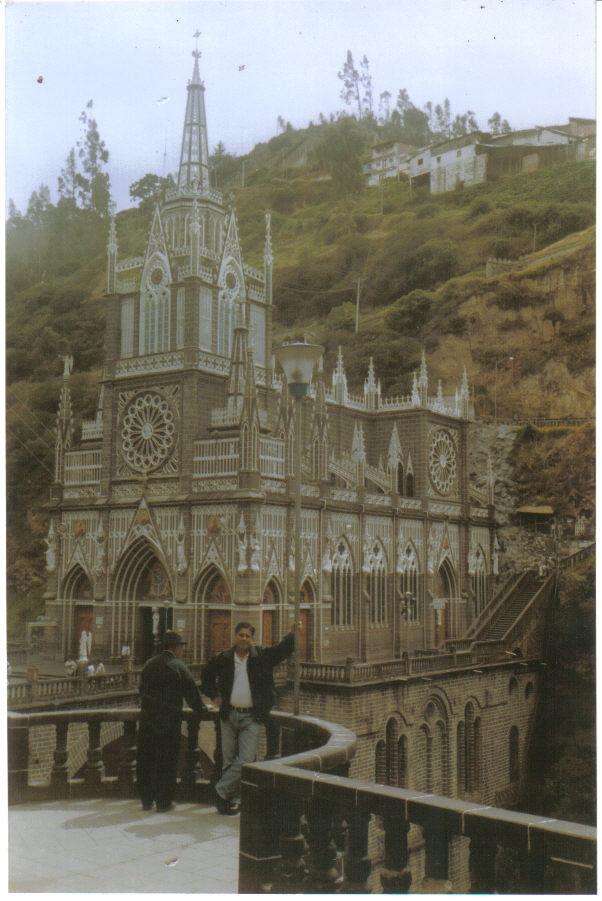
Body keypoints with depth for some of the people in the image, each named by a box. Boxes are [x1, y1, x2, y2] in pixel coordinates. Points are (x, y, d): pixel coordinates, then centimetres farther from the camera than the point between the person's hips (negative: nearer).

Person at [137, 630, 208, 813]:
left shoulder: (148, 664, 8)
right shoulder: (178, 667, -9)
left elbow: (142, 689, 16)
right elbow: (192, 693, -5)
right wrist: (201, 709, 11)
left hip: (147, 720, 5)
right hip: (169, 721, -5)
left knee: (145, 760, 11)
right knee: (166, 762, 4)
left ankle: (146, 800, 18)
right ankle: (164, 802, 9)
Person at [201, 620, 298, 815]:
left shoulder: (262, 657, 0)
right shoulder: (223, 659, 4)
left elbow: (283, 649, -10)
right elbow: (207, 676, 20)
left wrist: (293, 634, -27)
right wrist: (214, 696, 10)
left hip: (251, 717, -2)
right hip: (229, 715, 2)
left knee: (246, 759, -11)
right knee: (229, 760, 8)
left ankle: (222, 791, 3)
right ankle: (232, 798, 19)